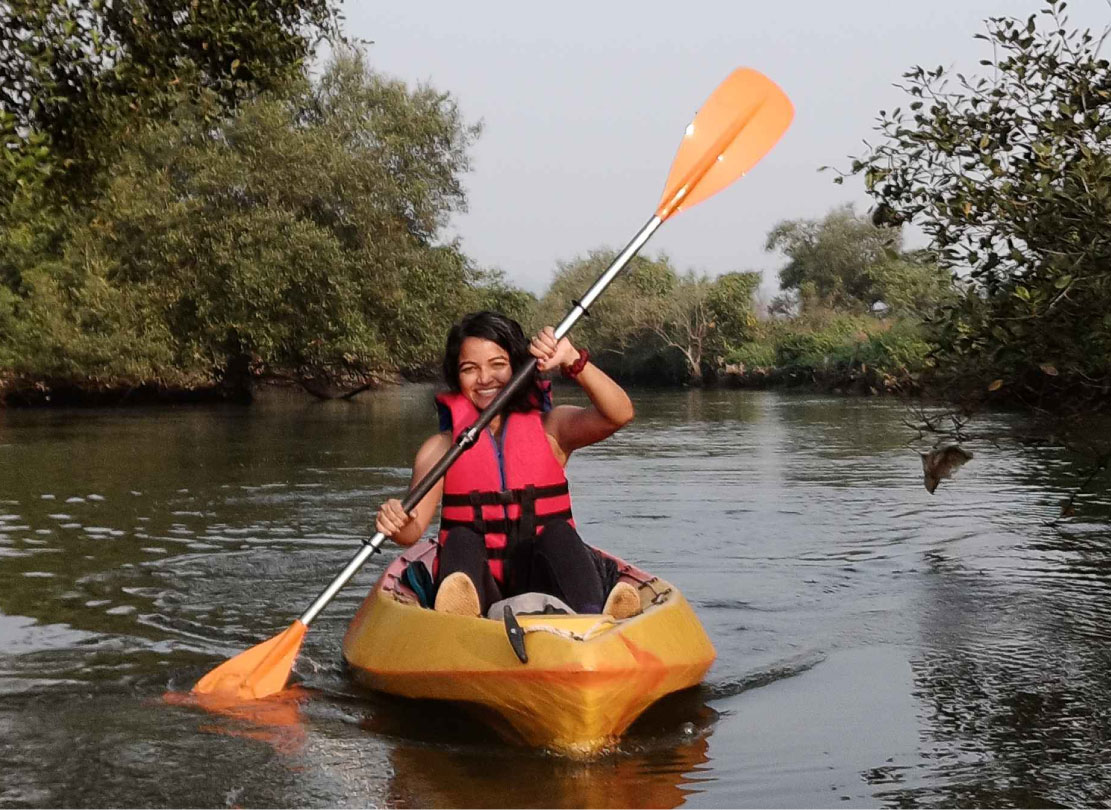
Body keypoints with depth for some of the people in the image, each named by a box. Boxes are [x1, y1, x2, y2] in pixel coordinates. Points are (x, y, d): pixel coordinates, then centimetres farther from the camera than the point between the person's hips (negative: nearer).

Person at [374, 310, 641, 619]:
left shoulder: (551, 428, 11)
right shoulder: (441, 448, 10)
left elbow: (620, 414, -7)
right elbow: (413, 531, -3)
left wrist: (571, 360, -19)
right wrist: (397, 524, -27)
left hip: (542, 586, 0)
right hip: (480, 590, 0)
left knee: (557, 533, -27)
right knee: (461, 540, -26)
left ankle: (593, 619, -56)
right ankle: (459, 618, -58)